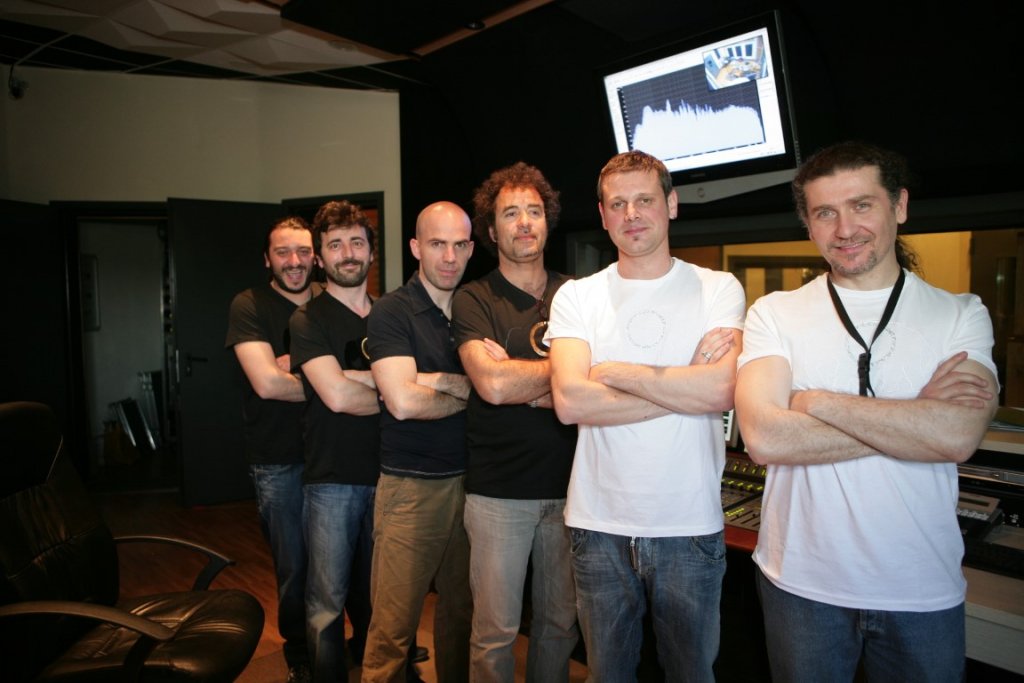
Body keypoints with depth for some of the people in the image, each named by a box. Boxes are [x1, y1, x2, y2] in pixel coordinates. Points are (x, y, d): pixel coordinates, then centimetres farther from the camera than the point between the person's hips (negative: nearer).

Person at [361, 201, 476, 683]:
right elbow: (403, 401, -17)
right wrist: (468, 391, -5)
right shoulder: (391, 312, -6)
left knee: (461, 610, 15)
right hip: (412, 484, -4)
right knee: (394, 623, 2)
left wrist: (438, 381, -13)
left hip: (470, 479, 5)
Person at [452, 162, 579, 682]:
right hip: (499, 489, -3)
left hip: (567, 485, 3)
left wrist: (521, 380, -14)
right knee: (495, 630, 8)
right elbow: (492, 385, -18)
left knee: (561, 621, 16)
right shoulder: (473, 301, -2)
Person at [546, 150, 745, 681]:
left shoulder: (718, 289, -1)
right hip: (598, 523, 1)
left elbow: (721, 391, -18)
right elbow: (570, 401, -15)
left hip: (690, 524, 0)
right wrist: (686, 383, -15)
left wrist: (614, 371, -13)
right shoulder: (576, 297, 0)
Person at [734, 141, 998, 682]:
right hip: (802, 582, -1)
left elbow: (959, 436, -18)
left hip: (924, 591, 1)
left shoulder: (961, 314, -1)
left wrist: (815, 401, -17)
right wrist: (915, 418, -16)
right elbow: (763, 438, -19)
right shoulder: (773, 314, -5)